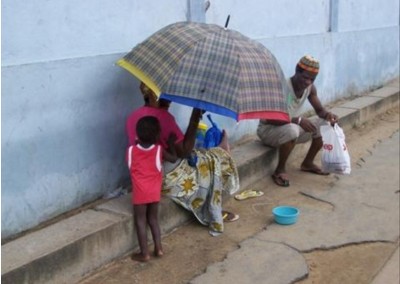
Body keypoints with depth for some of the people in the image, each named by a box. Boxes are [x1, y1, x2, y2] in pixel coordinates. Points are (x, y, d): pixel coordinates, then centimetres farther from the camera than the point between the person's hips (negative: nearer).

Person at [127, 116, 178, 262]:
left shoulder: (131, 150, -7)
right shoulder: (159, 149, -6)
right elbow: (173, 158, 10)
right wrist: (171, 143, 24)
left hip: (140, 192, -2)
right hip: (154, 191, 2)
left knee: (140, 221, 7)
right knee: (153, 219, 17)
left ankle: (144, 253, 9)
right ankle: (158, 248, 20)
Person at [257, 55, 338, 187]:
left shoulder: (310, 88, -5)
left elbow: (319, 110, 6)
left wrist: (327, 115, -19)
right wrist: (297, 120, -42)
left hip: (293, 127, 8)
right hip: (268, 130, -8)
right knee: (292, 130, -39)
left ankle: (307, 163, 12)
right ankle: (280, 170, -18)